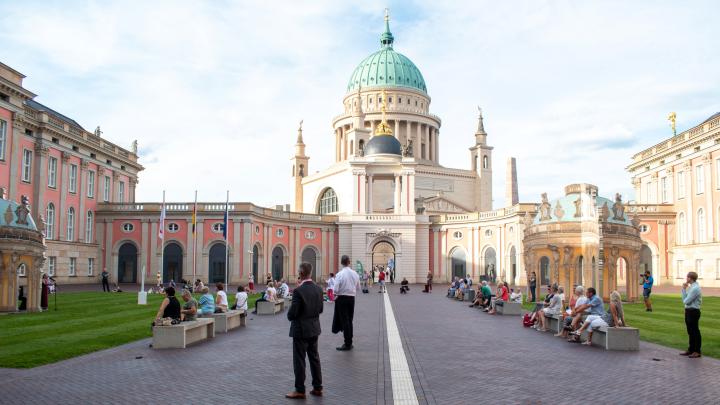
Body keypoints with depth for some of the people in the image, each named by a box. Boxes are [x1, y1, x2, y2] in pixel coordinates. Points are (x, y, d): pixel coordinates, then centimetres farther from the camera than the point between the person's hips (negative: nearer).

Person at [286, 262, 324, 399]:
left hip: (301, 330, -7)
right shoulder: (318, 289, -1)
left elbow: (292, 313, -18)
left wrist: (290, 316, 2)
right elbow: (320, 309, 7)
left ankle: (300, 391, 11)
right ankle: (317, 388, 22)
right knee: (314, 358, 15)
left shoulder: (298, 291, -21)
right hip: (314, 329, 7)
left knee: (299, 360, 4)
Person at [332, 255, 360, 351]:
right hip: (352, 298, 5)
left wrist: (336, 295, 3)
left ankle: (347, 344, 4)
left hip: (342, 299, -5)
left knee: (344, 321, 2)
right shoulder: (355, 273, 0)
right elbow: (358, 287, 9)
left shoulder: (340, 274, -15)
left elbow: (336, 289, -16)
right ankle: (349, 342, 23)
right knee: (349, 321, 15)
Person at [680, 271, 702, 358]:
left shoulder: (695, 288, -20)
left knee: (695, 331, 1)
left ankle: (697, 352, 10)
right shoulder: (691, 287, 10)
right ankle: (691, 350, 27)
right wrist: (684, 289, 1)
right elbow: (685, 300, 10)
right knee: (690, 331, 17)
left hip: (693, 311, -10)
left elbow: (686, 301, -19)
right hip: (689, 311, 10)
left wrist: (684, 289, -10)